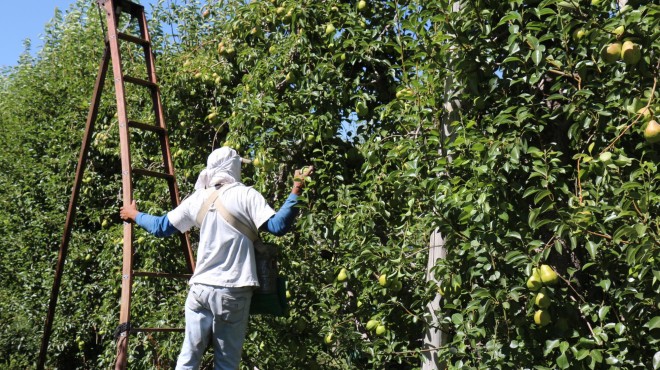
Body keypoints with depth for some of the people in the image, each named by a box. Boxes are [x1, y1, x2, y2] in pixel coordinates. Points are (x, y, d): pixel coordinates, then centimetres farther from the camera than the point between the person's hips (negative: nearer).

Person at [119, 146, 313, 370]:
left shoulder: (197, 199, 9)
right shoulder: (245, 195, -3)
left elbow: (161, 227, 17)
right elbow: (278, 226, -12)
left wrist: (135, 215, 35)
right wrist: (296, 191, -7)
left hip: (201, 288, 4)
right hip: (234, 290, -3)